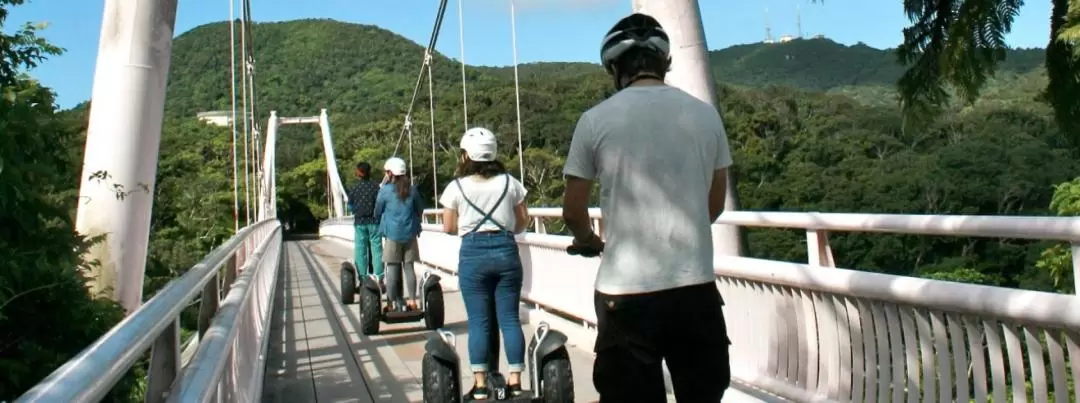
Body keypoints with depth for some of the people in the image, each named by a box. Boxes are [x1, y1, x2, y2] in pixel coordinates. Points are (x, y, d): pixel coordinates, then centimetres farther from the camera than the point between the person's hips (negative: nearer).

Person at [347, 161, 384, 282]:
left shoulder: (354, 188, -3)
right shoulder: (375, 186, -6)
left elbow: (350, 205, 5)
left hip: (360, 223, 1)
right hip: (374, 222, -1)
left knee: (360, 250, 6)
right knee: (376, 249, 3)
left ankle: (362, 278, 6)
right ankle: (379, 278, 0)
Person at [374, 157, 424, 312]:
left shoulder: (385, 190, -7)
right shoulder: (412, 189, 2)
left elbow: (377, 212, 3)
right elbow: (420, 209, 11)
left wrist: (382, 224, 22)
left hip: (392, 233, -3)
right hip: (410, 233, 3)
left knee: (392, 268, 4)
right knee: (408, 267, 8)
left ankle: (392, 303, 6)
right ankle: (412, 301, 8)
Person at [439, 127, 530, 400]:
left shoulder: (457, 187, -1)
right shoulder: (509, 182, 5)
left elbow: (449, 227, 4)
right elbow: (523, 222, 10)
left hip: (473, 254, -2)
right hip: (506, 250, 2)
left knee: (478, 321, 4)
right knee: (509, 318, 5)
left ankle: (480, 384, 6)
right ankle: (515, 380, 7)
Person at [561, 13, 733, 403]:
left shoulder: (596, 120, -4)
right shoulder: (705, 114, 4)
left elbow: (573, 212, 3)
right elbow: (715, 204, 14)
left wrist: (591, 242, 24)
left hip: (626, 290, -2)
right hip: (695, 286, 3)